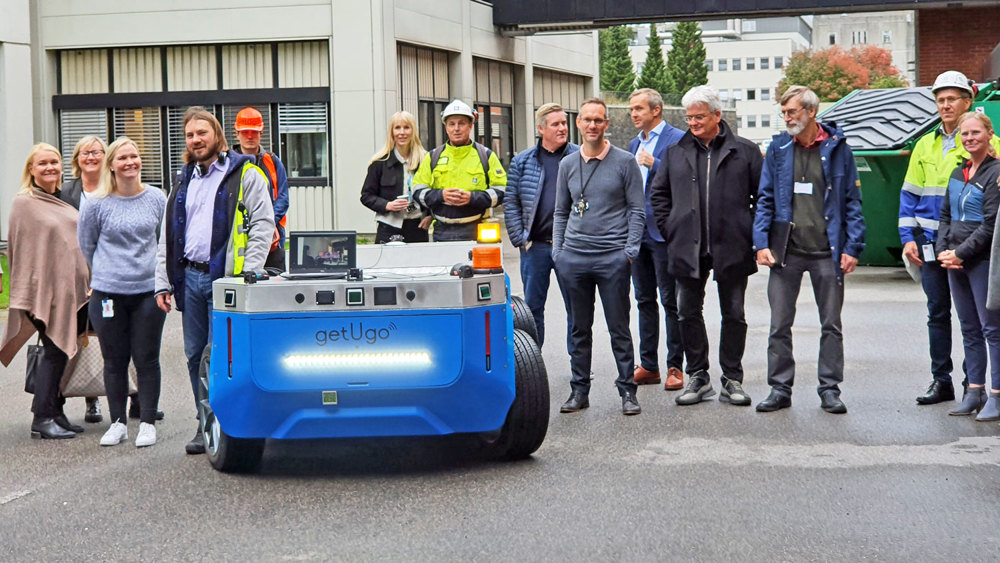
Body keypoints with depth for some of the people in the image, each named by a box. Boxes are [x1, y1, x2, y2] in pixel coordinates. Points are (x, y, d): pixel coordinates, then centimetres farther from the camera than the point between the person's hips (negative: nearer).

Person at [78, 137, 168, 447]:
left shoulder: (157, 198, 3)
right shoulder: (95, 203, -2)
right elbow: (86, 244, 11)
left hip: (148, 290, 0)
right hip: (108, 292, 0)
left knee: (147, 359, 3)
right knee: (114, 361, 7)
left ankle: (148, 423, 12)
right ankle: (118, 422, 18)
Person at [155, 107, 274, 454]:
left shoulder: (245, 174, 0)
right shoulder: (184, 180, 19)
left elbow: (263, 224, -6)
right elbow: (167, 236, 21)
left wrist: (248, 275, -14)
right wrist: (163, 282, 13)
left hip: (224, 278, -6)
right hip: (189, 277, 6)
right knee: (196, 356, 9)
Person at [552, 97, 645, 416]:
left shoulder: (624, 162, 1)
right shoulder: (568, 165, 12)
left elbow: (637, 210, 1)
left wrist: (630, 250, -7)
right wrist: (557, 251, 8)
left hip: (613, 257, -3)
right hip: (573, 257, 3)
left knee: (619, 327, 0)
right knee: (579, 327, 9)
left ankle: (627, 390, 7)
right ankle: (579, 390, 16)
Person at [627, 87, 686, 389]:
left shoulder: (677, 139, -6)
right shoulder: (634, 144, 18)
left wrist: (653, 164, -19)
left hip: (663, 232, -7)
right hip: (638, 232, 8)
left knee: (670, 302, -2)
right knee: (644, 301, 10)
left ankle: (675, 367, 3)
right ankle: (648, 366, 15)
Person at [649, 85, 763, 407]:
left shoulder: (745, 151, 2)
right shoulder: (675, 153, 9)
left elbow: (763, 195, 4)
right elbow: (658, 194, 16)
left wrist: (751, 232, -2)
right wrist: (670, 229, 6)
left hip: (732, 248, -2)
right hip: (688, 248, 2)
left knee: (734, 315, 5)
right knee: (689, 313, 5)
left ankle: (732, 380, 14)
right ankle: (698, 378, 15)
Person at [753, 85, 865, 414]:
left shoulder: (837, 148, 1)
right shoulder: (778, 149, 6)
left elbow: (852, 201, 3)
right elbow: (765, 200, 8)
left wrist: (852, 247, -4)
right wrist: (761, 244, -3)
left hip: (827, 251, -1)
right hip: (786, 250, 2)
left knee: (831, 325, 6)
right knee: (779, 325, 3)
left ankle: (830, 389, 15)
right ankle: (780, 389, 12)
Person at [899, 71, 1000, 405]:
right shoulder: (925, 146, 12)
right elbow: (910, 195, 13)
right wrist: (908, 238, 4)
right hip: (932, 243, 4)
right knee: (937, 313, 8)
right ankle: (941, 381, 16)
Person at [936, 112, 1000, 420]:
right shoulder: (958, 173, 14)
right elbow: (946, 215, 17)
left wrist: (961, 253, -16)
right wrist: (943, 250, 1)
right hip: (955, 262, 8)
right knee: (969, 329, 11)